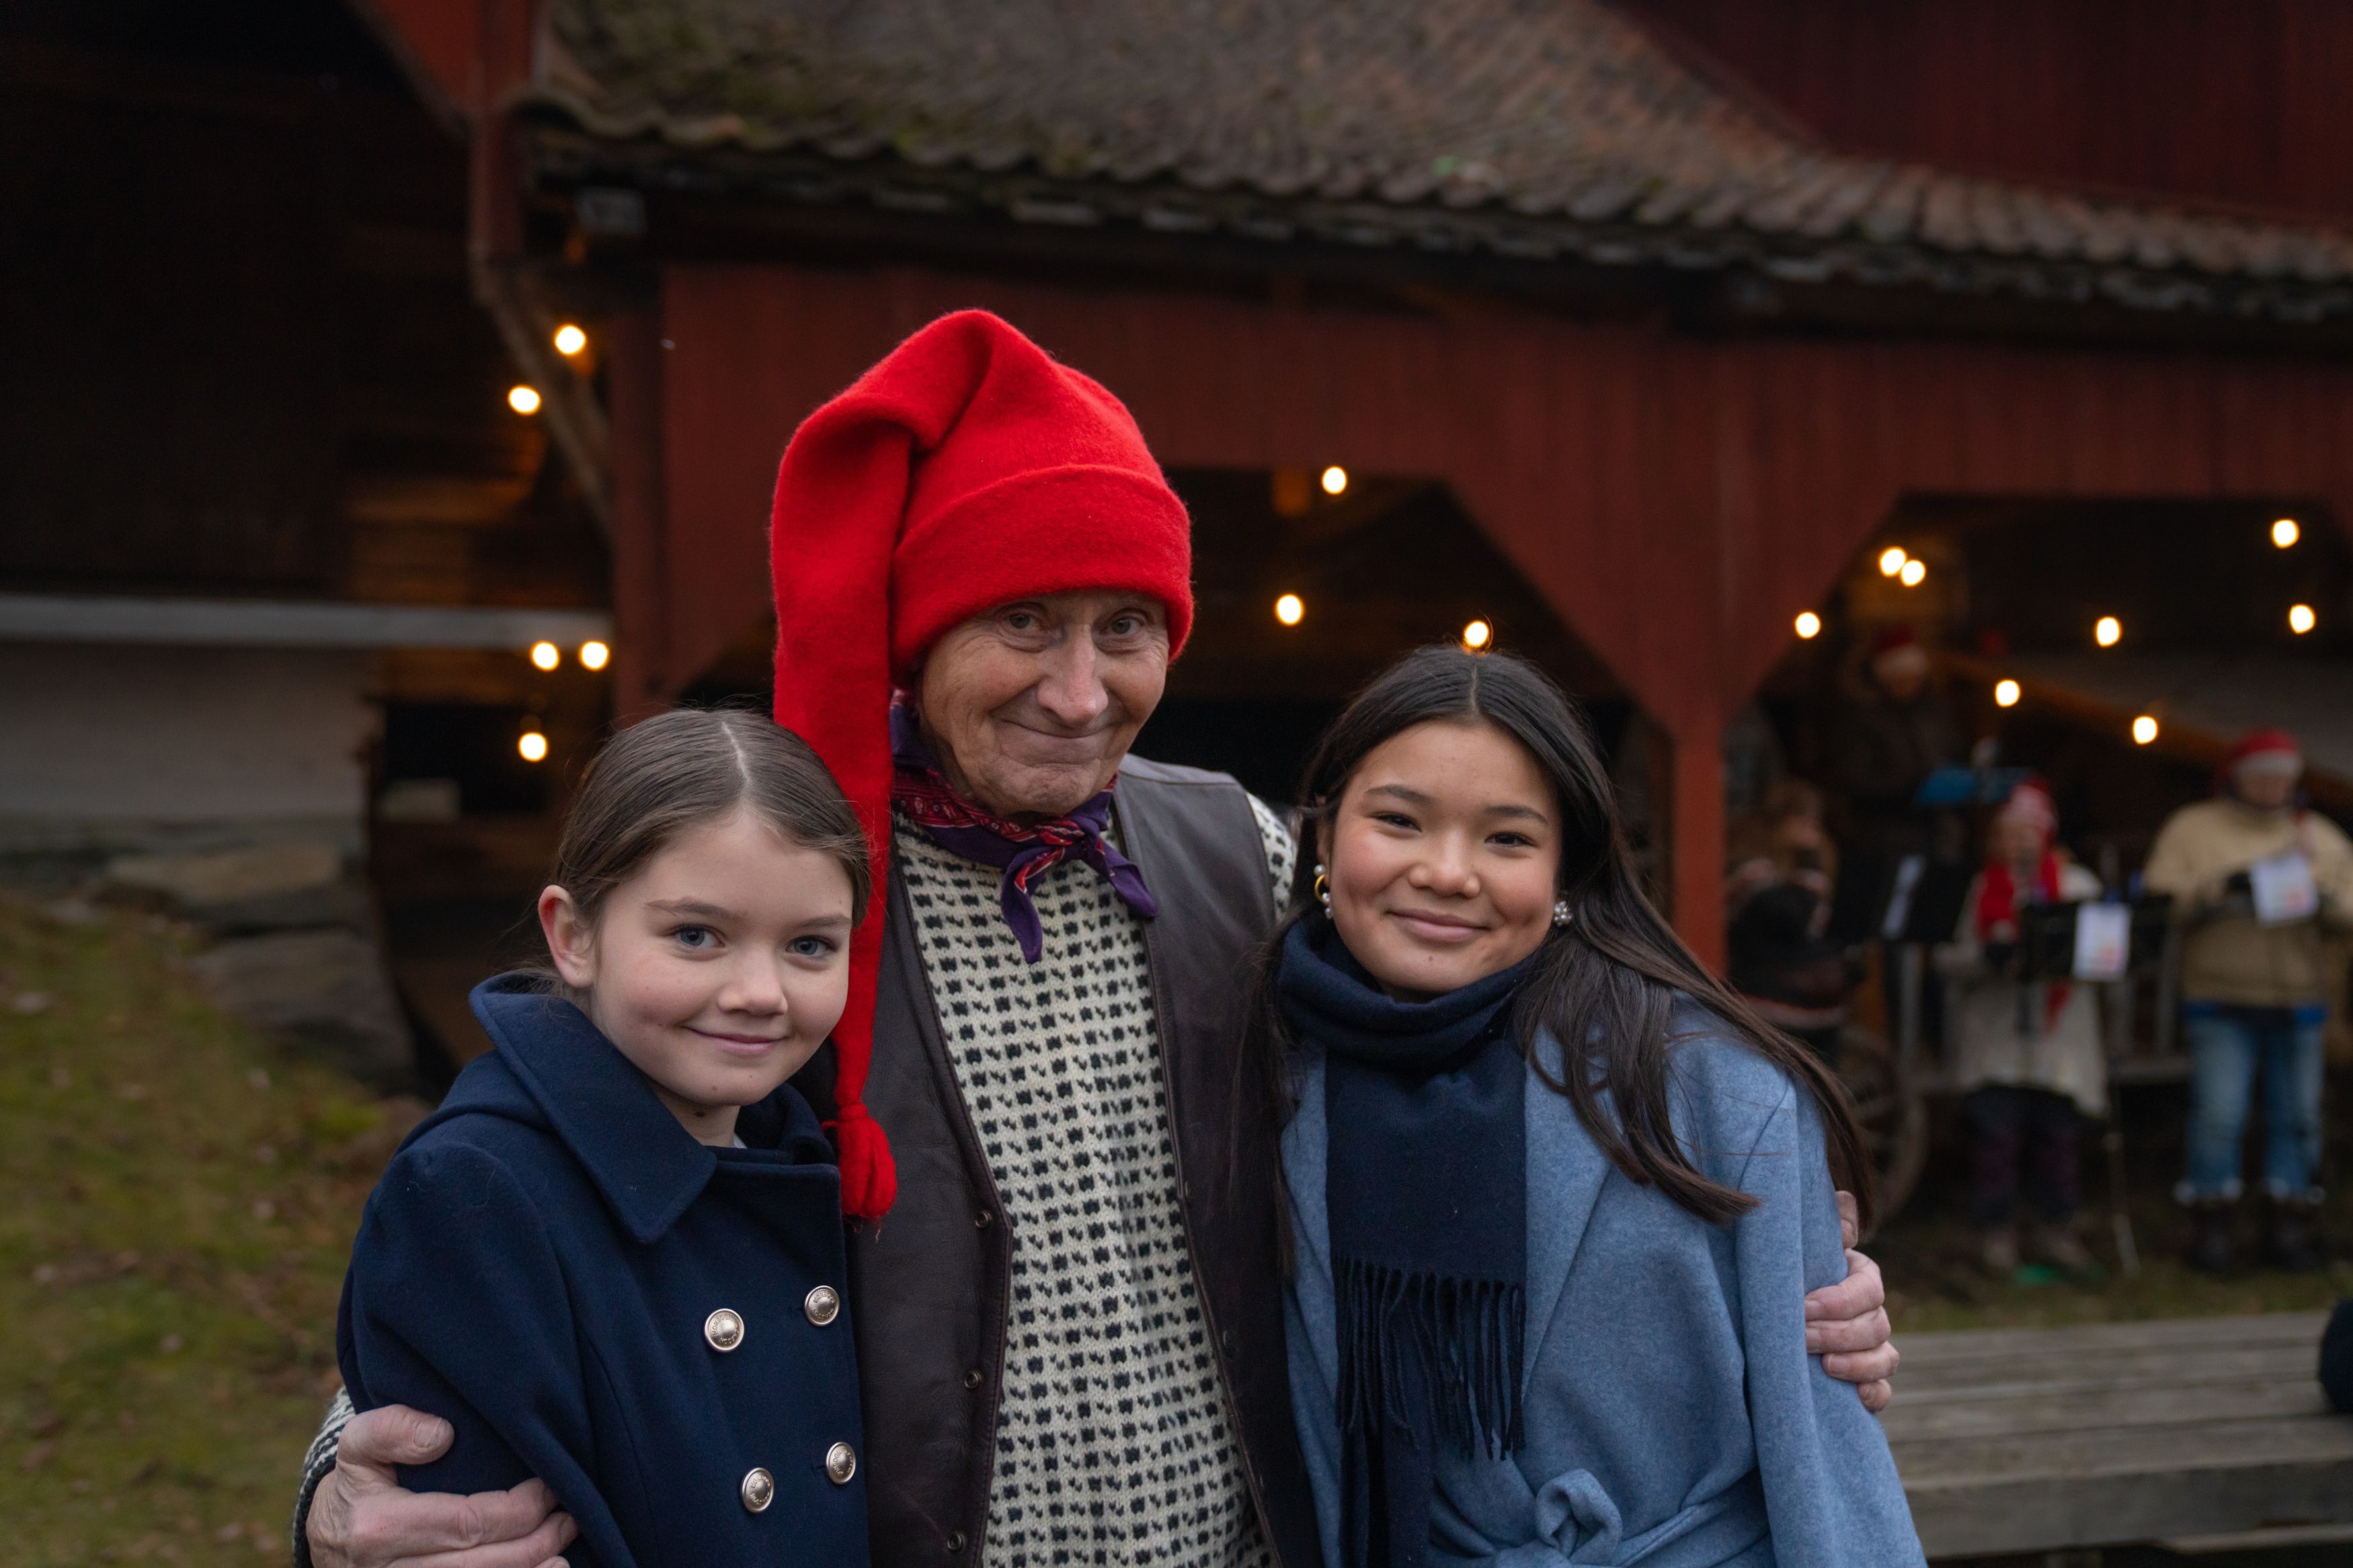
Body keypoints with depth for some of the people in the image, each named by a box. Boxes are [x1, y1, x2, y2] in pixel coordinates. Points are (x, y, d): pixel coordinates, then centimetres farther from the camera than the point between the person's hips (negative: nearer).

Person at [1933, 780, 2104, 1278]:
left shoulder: (2077, 885, 10)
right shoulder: (1978, 890, 5)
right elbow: (1948, 960, -2)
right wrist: (1986, 958, -21)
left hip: (2059, 1034, 1)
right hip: (1995, 1036, -1)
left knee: (2060, 1132, 4)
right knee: (1996, 1132, -2)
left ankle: (2057, 1228, 18)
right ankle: (1998, 1232, 9)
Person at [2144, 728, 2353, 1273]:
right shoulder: (2191, 829, 4)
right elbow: (2159, 901, -5)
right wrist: (2221, 887, -16)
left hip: (2298, 1001, 3)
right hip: (2220, 999, -3)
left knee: (2297, 1116, 5)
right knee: (2217, 1114, -7)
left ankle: (2293, 1227, 14)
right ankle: (2215, 1226, 2)